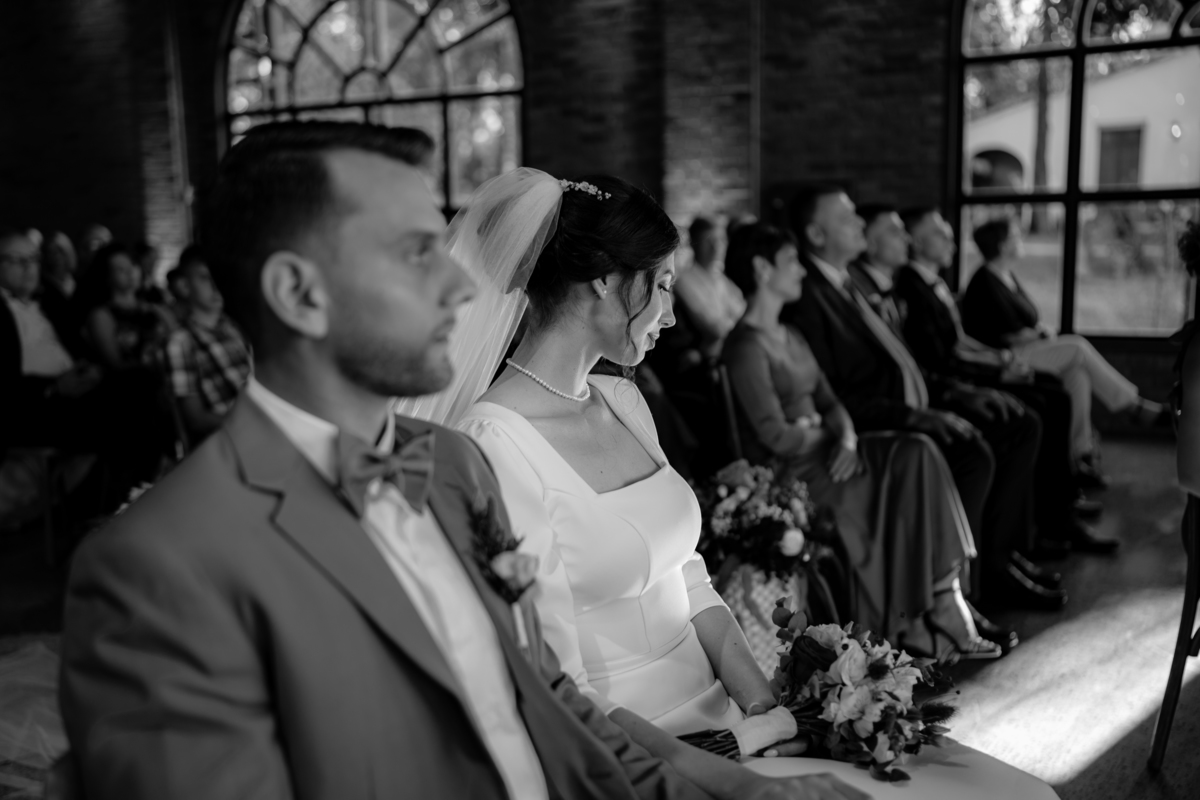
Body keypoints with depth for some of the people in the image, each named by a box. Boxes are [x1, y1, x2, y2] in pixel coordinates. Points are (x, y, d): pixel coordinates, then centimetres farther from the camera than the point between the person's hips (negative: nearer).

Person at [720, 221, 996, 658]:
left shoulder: (791, 338, 19)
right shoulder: (746, 345, -11)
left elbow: (831, 403, 13)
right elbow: (775, 435, -17)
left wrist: (847, 438, -8)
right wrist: (828, 435, -1)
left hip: (826, 454, 8)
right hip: (788, 473, -8)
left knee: (917, 452, -14)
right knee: (909, 468, -17)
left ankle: (941, 601, -14)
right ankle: (940, 605, -6)